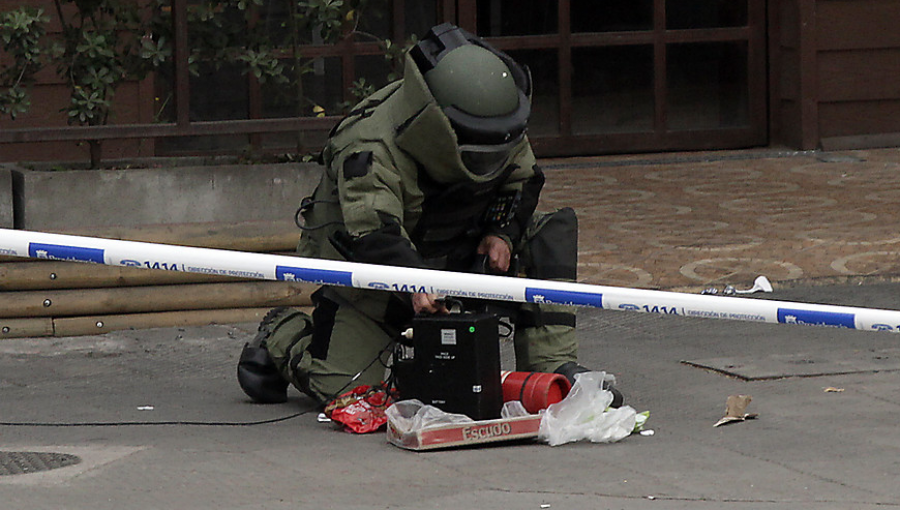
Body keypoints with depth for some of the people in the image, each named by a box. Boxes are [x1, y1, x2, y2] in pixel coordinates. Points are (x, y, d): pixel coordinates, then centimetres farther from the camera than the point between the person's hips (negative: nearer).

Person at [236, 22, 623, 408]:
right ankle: (281, 337, 18)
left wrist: (502, 231, -14)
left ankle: (554, 369, -14)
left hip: (456, 252, 6)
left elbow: (521, 182, 7)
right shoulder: (370, 152, -33)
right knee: (342, 388, -16)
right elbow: (372, 234, -45)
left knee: (554, 232, -12)